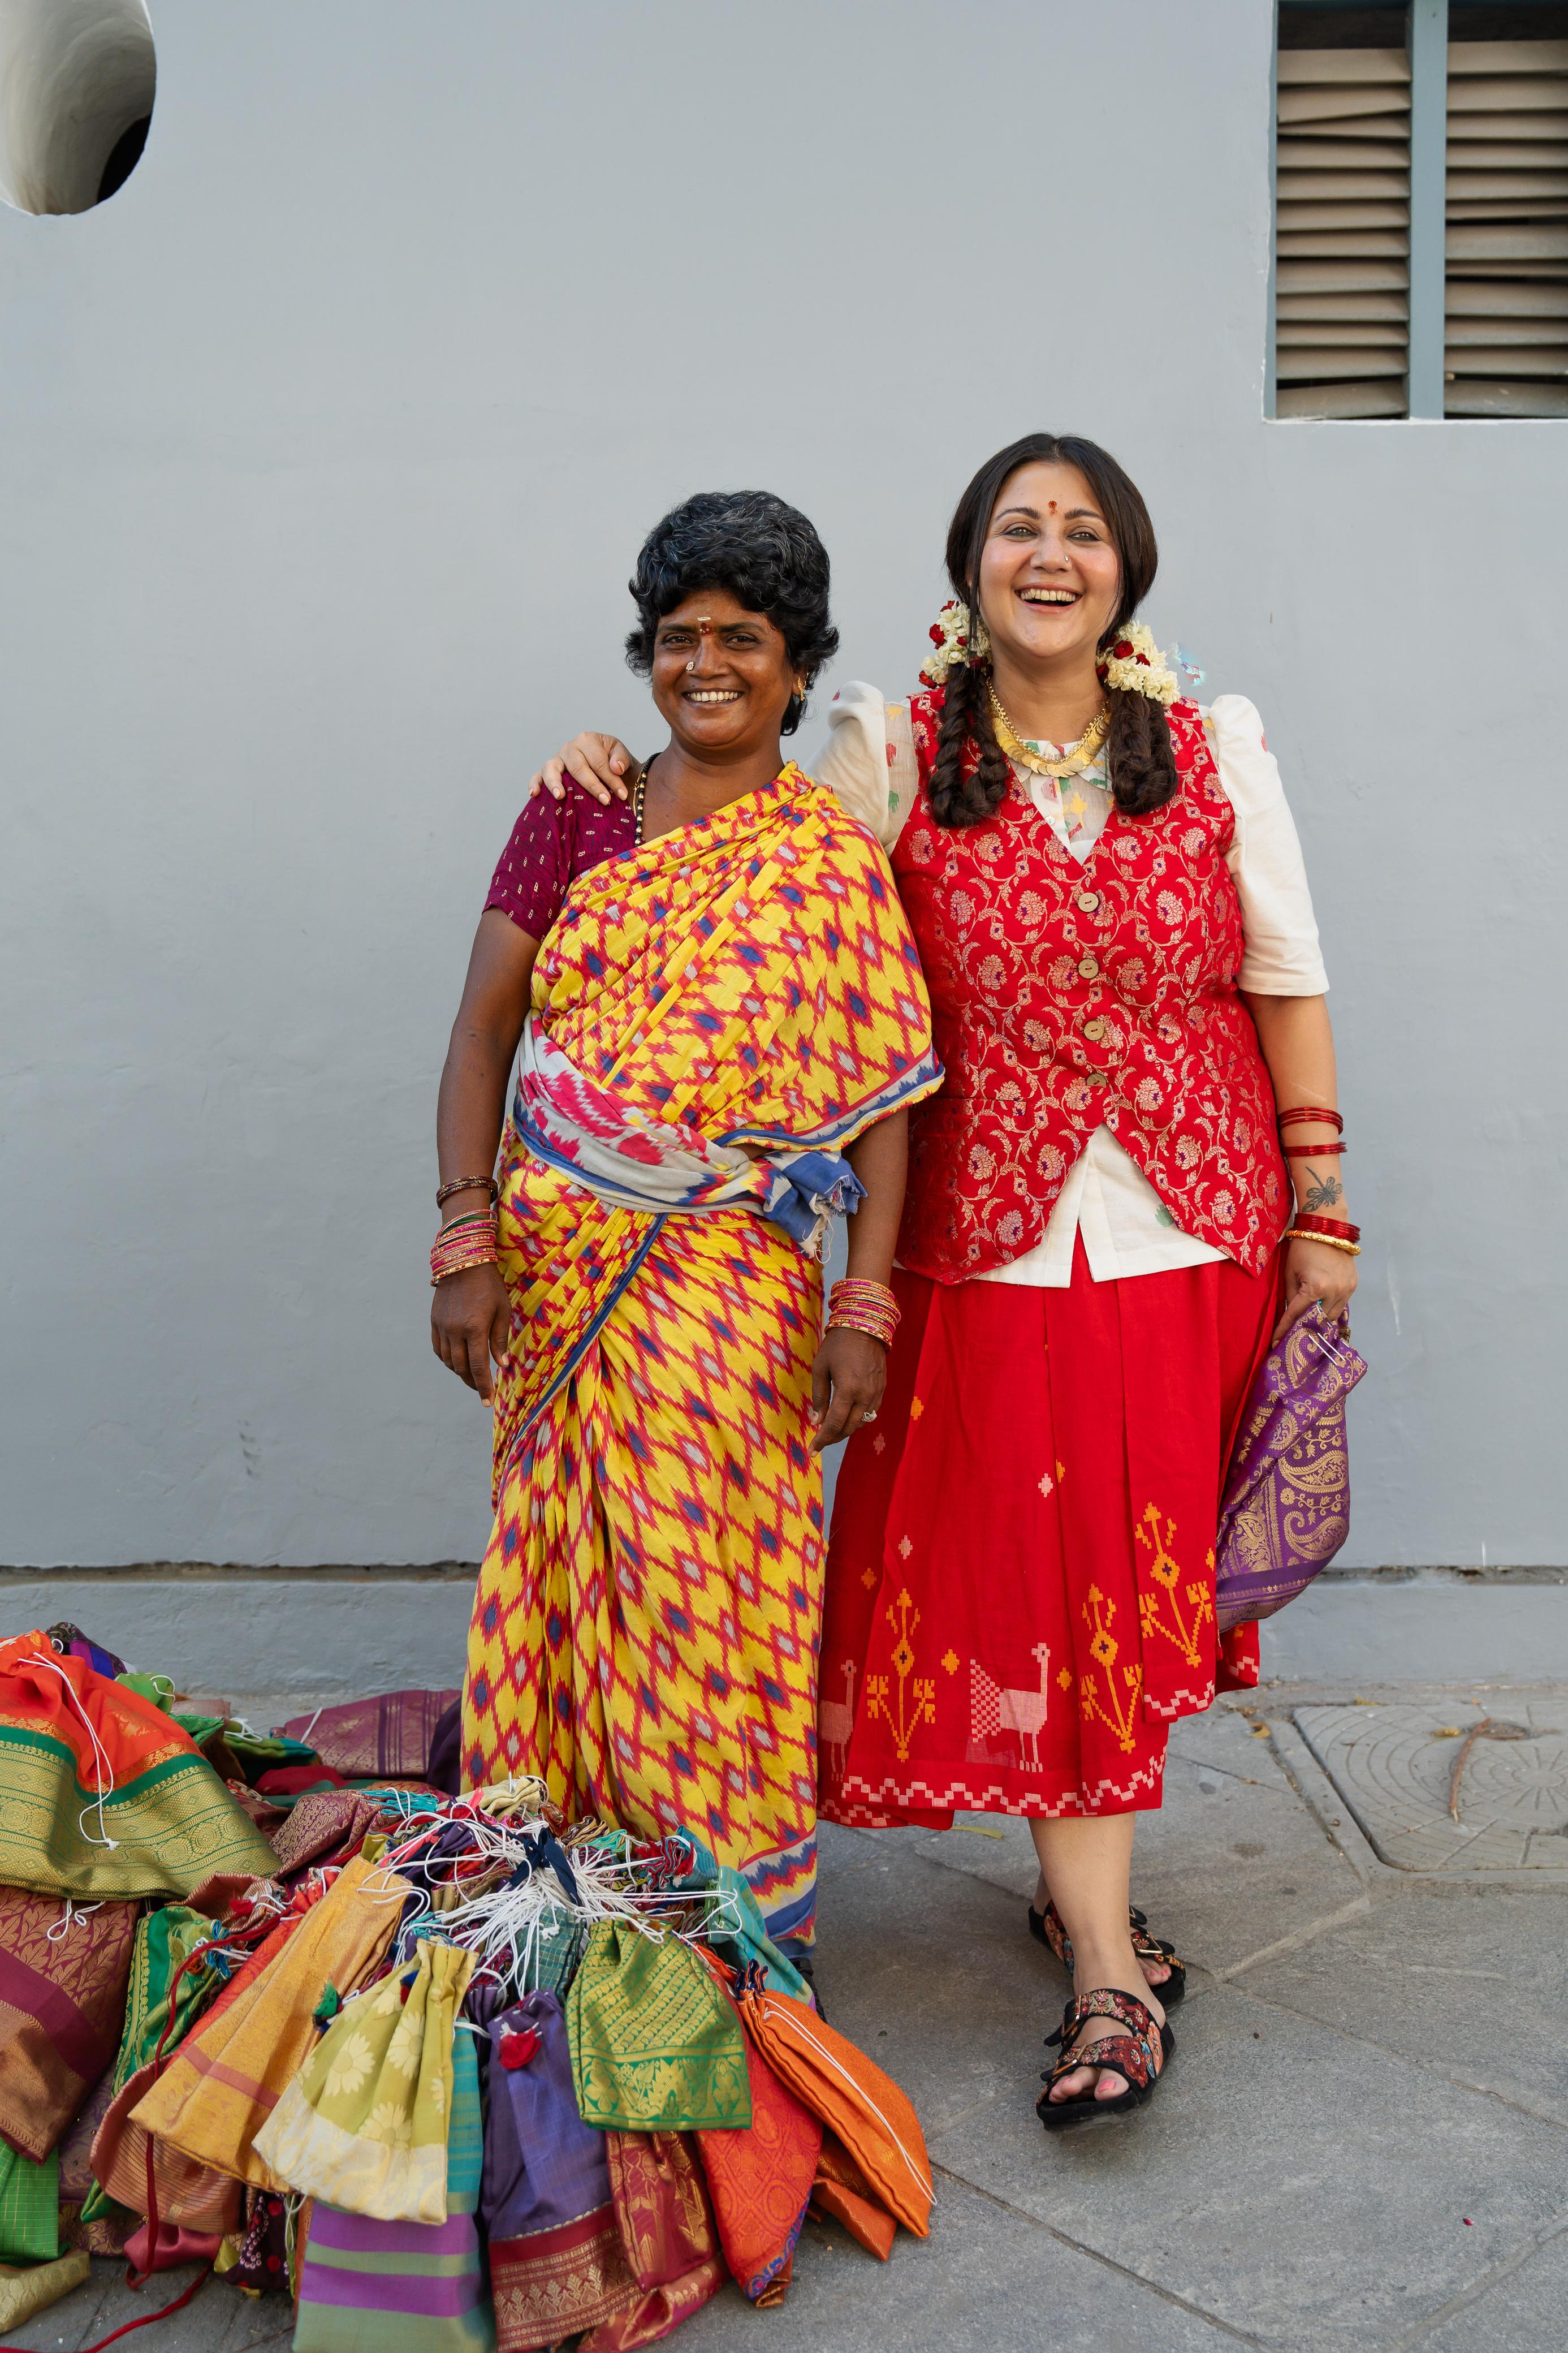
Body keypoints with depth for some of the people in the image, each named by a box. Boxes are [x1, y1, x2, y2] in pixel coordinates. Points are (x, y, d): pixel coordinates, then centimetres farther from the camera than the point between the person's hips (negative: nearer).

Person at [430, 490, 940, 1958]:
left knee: (709, 1588, 1)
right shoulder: (573, 818, 7)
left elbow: (883, 1096, -3)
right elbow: (483, 1028, 3)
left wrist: (863, 1310, -11)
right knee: (564, 1565, 7)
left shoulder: (833, 859, 2)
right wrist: (466, 1242, -7)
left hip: (730, 1273, -2)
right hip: (554, 1262, 2)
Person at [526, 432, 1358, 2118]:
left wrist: (1321, 1215, 4)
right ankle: (1107, 1967, 6)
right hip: (993, 1238, -2)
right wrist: (630, 781, -5)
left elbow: (1286, 986, 7)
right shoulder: (892, 750, 1)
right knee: (1027, 1587, -3)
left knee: (1136, 1576, 8)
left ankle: (1076, 1872, 30)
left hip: (1193, 1226, 2)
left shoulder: (1213, 753, 5)